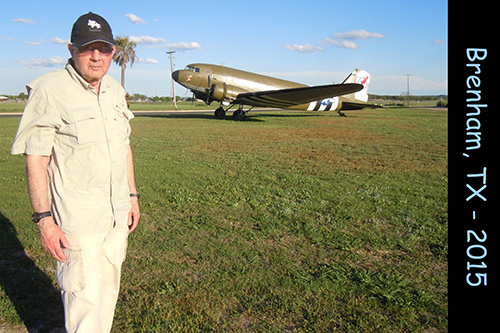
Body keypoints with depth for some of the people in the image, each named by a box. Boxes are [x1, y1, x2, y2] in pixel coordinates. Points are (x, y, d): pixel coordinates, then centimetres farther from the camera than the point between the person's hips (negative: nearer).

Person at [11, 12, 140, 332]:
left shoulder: (116, 90, 9)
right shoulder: (49, 90, -13)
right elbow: (35, 159, -14)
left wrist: (132, 196, 16)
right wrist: (44, 219, -17)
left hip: (117, 211, 7)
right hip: (76, 217, -7)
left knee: (109, 286, 18)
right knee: (84, 297, 0)